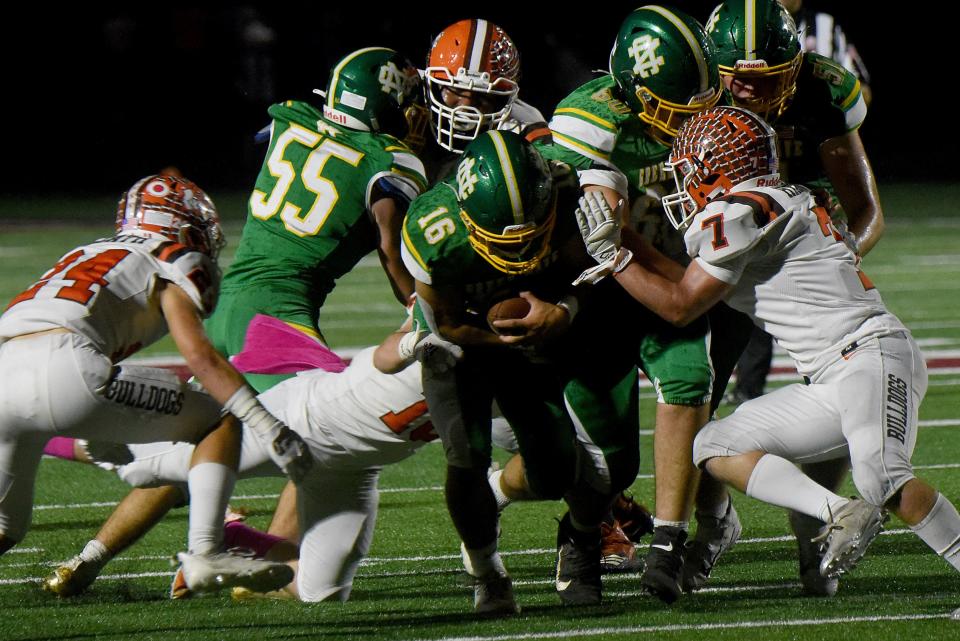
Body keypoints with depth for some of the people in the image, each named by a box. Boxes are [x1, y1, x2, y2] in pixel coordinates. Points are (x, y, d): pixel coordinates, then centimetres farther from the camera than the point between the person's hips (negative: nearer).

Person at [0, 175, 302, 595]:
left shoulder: (84, 258, 37)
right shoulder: (172, 262, 17)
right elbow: (196, 352, 1)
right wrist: (269, 427, -3)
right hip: (61, 367, -7)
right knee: (219, 421, 10)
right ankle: (204, 553, -5)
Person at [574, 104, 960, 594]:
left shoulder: (739, 213, -10)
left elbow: (680, 306, -3)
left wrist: (611, 255, 5)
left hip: (872, 355, -10)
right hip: (830, 383, 10)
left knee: (883, 481, -30)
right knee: (717, 446, 1)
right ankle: (839, 514, -14)